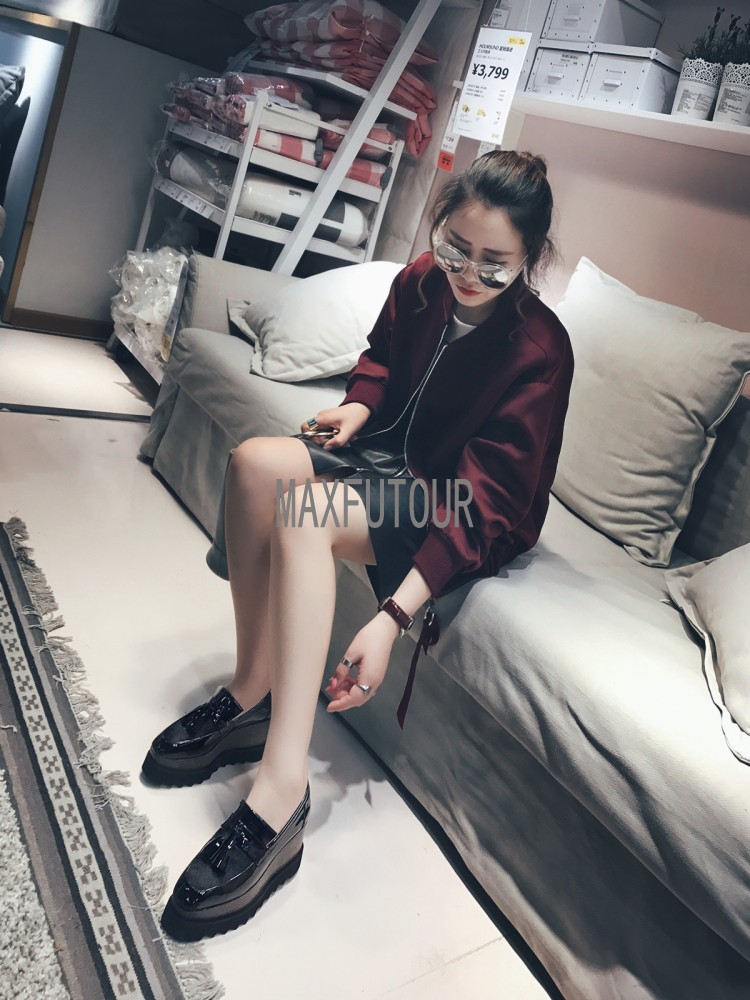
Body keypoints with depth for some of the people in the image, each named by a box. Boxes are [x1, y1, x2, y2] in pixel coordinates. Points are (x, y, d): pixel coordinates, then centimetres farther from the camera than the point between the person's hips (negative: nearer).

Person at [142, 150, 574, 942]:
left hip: (464, 514, -6)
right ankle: (251, 694, -14)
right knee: (257, 460, -21)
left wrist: (393, 615, -36)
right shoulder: (420, 282, -3)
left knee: (303, 510, -33)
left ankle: (281, 794, -34)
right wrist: (359, 406, -6)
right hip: (390, 457, 7)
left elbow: (488, 508, -26)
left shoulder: (538, 350, -21)